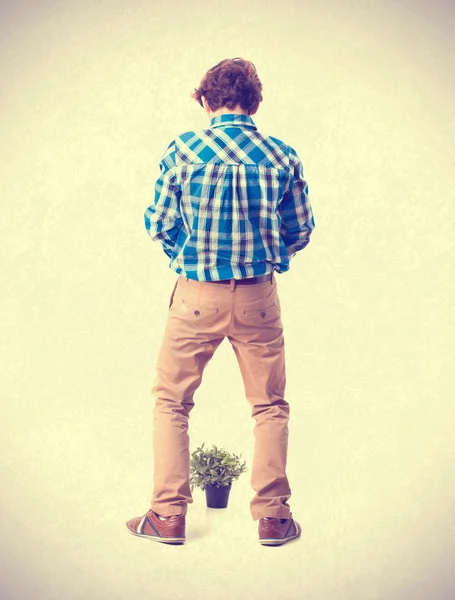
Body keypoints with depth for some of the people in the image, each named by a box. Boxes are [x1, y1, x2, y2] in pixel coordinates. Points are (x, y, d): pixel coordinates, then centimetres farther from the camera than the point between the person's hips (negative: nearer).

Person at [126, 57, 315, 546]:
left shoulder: (183, 150, -6)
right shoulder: (282, 157, -2)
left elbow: (158, 225, -1)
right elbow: (301, 233, 4)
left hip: (197, 295, -1)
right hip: (259, 296, 1)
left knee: (171, 401, 14)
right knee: (270, 405, 15)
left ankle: (168, 516, 16)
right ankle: (273, 517, 18)